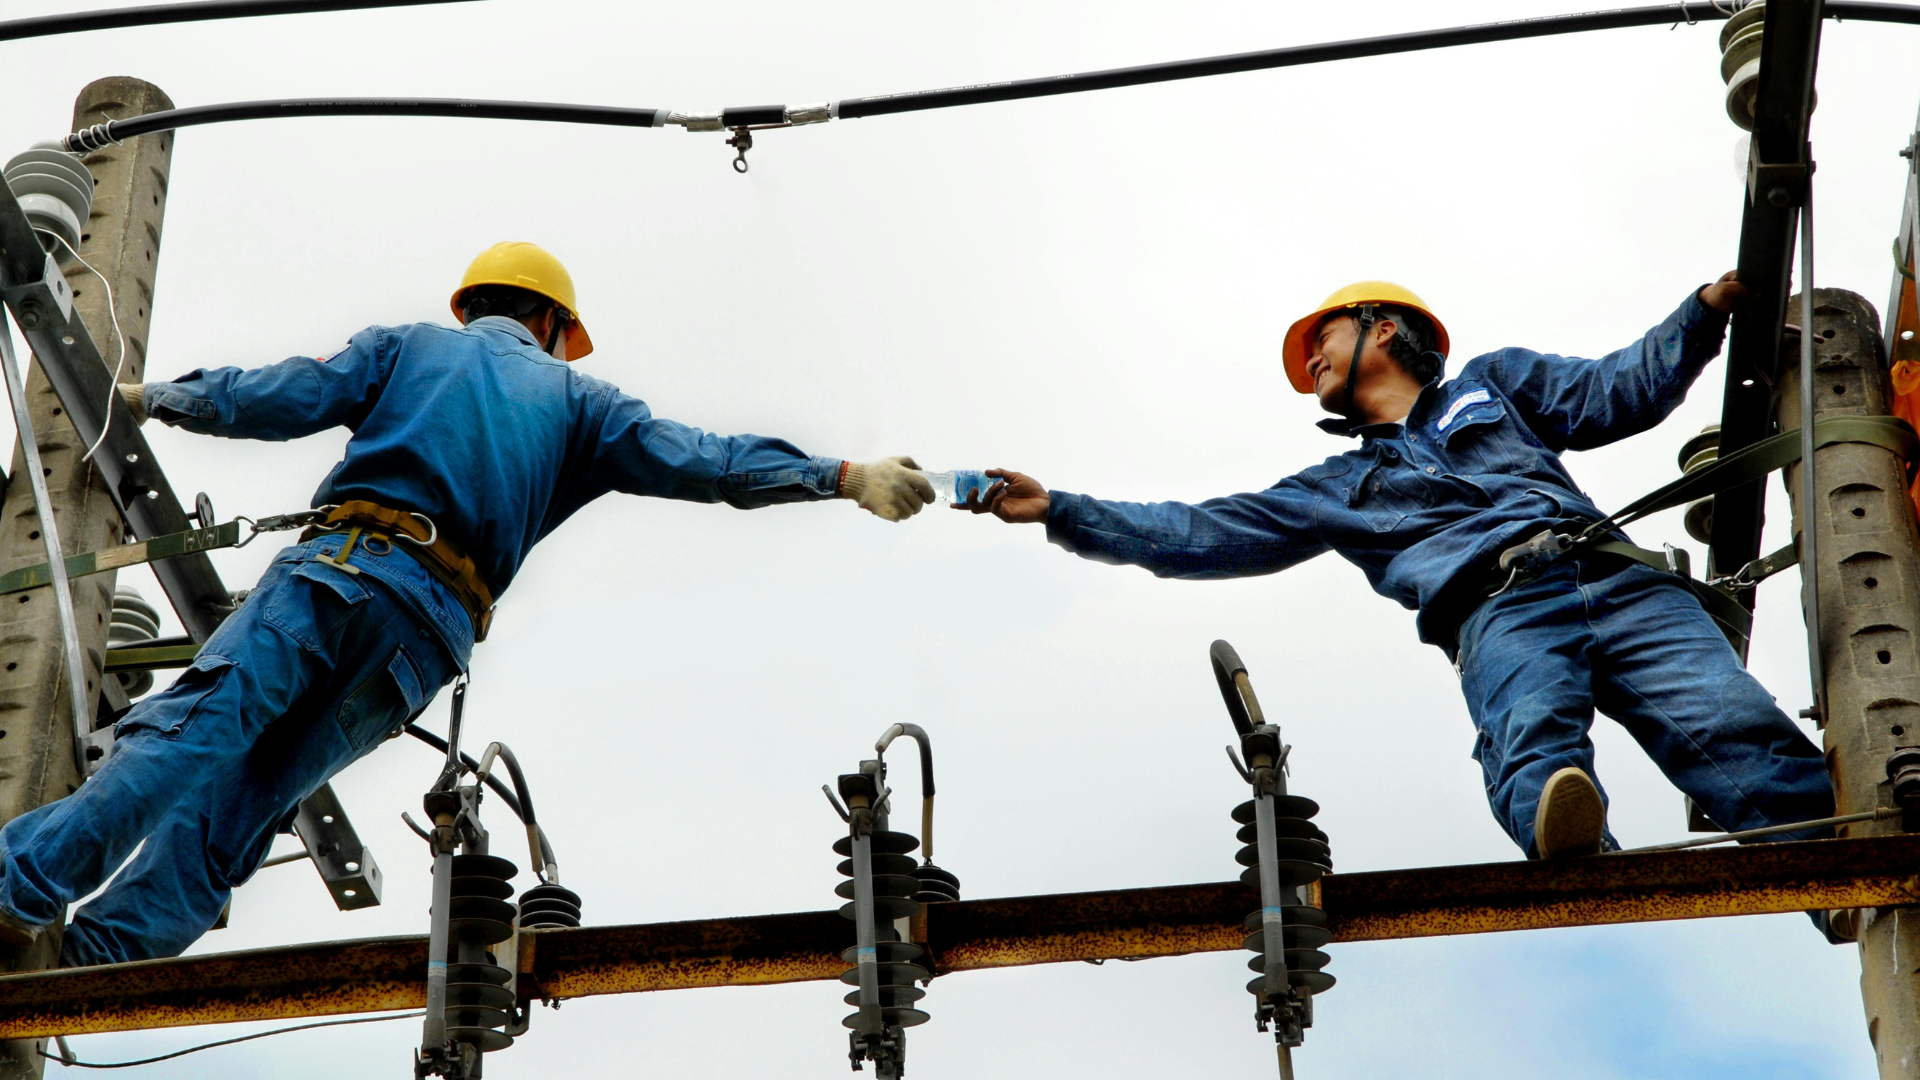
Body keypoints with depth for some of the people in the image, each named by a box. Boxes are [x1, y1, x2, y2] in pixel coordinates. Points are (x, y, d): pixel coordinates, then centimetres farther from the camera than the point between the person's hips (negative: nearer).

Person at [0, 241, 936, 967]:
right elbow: (697, 461, 16)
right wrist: (845, 478, 17)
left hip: (333, 567, -1)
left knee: (192, 733, -14)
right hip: (432, 631, 1)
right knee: (246, 800, 1)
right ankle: (104, 952, -12)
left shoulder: (406, 347, 22)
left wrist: (158, 397, 29)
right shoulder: (574, 398, 25)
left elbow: (282, 398, 14)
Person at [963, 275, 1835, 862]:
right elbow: (1202, 534, 31)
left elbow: (1617, 394, 23)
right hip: (1499, 612, -1)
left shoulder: (1493, 382, 34)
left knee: (1732, 727, -27)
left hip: (1612, 576, 1)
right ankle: (1575, 847, -69)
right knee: (1531, 736, -38)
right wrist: (1057, 512, 27)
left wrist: (1708, 308, 8)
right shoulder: (1340, 487, 35)